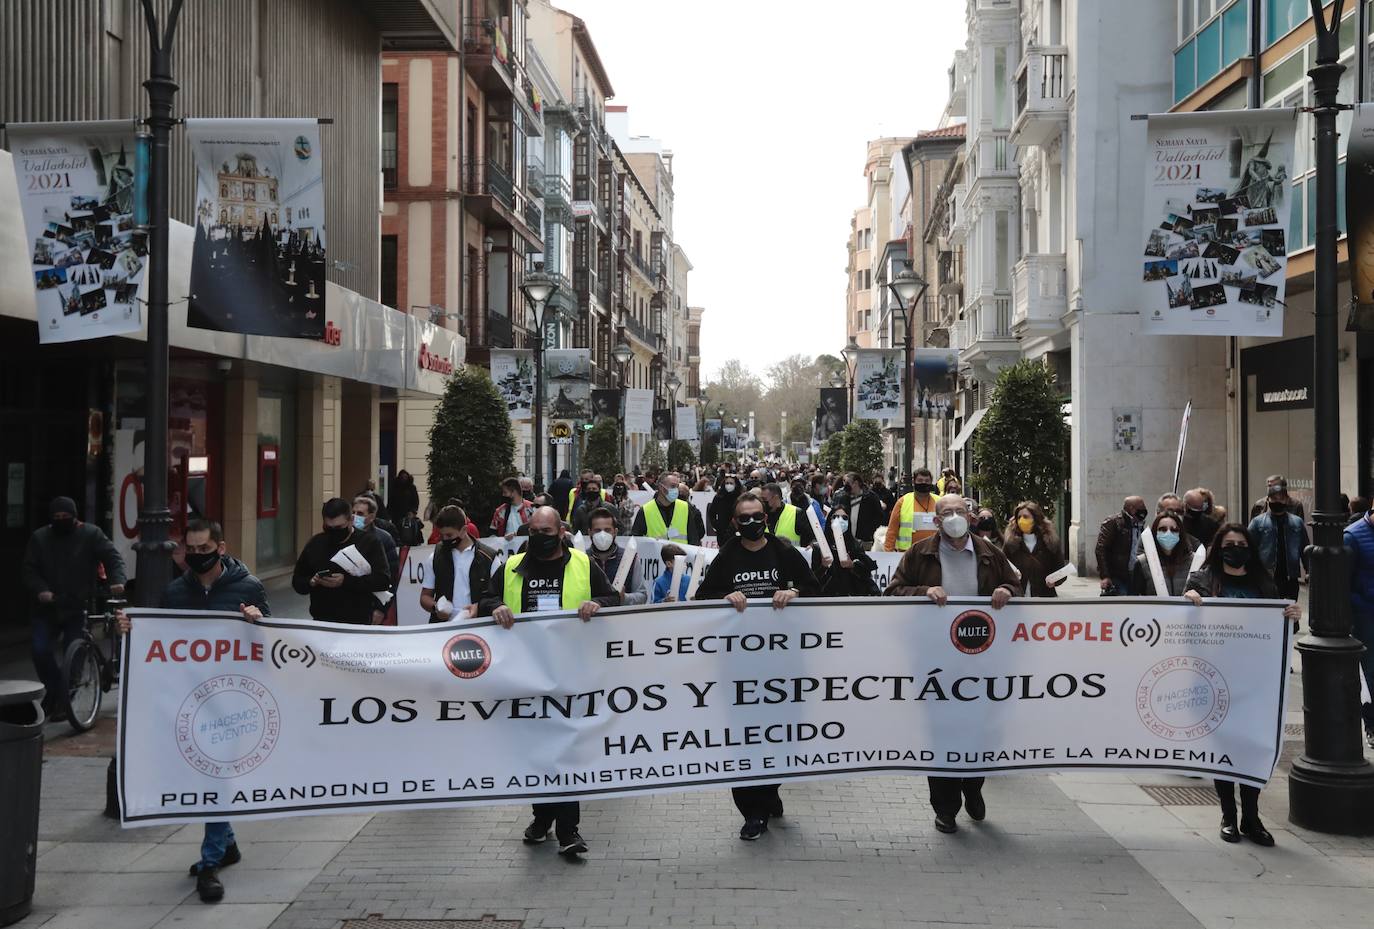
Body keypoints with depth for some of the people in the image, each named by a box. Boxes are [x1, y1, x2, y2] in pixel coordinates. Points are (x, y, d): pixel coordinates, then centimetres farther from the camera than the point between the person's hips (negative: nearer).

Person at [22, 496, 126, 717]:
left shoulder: (91, 534, -3)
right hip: (49, 607, 2)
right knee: (40, 649, -10)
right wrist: (40, 590, -18)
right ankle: (53, 689, 14)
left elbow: (112, 557, -7)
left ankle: (63, 699, 10)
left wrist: (117, 580, -26)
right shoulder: (40, 537, 3)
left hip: (78, 608, -2)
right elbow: (29, 569, 1)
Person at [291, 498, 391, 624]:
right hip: (321, 622, 3)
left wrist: (346, 581, -21)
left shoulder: (369, 542, -2)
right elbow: (297, 582, 16)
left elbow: (383, 580, -12)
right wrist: (311, 582, -8)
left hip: (358, 623, -3)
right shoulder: (315, 543, 9)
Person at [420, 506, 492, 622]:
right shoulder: (436, 557, 13)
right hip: (443, 626, 3)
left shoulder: (487, 558, 4)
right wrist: (435, 607, -4)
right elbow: (425, 597, 18)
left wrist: (480, 607, -11)